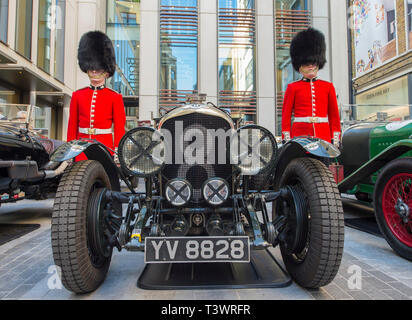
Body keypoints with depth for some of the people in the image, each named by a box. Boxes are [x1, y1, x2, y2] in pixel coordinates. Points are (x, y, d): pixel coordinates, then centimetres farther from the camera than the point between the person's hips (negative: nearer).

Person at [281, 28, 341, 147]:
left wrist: (335, 140, 6)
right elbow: (286, 116, 3)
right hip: (300, 135, -2)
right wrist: (287, 141, -4)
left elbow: (334, 116, 13)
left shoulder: (328, 87, 13)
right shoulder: (293, 87, 6)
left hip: (324, 137, 3)